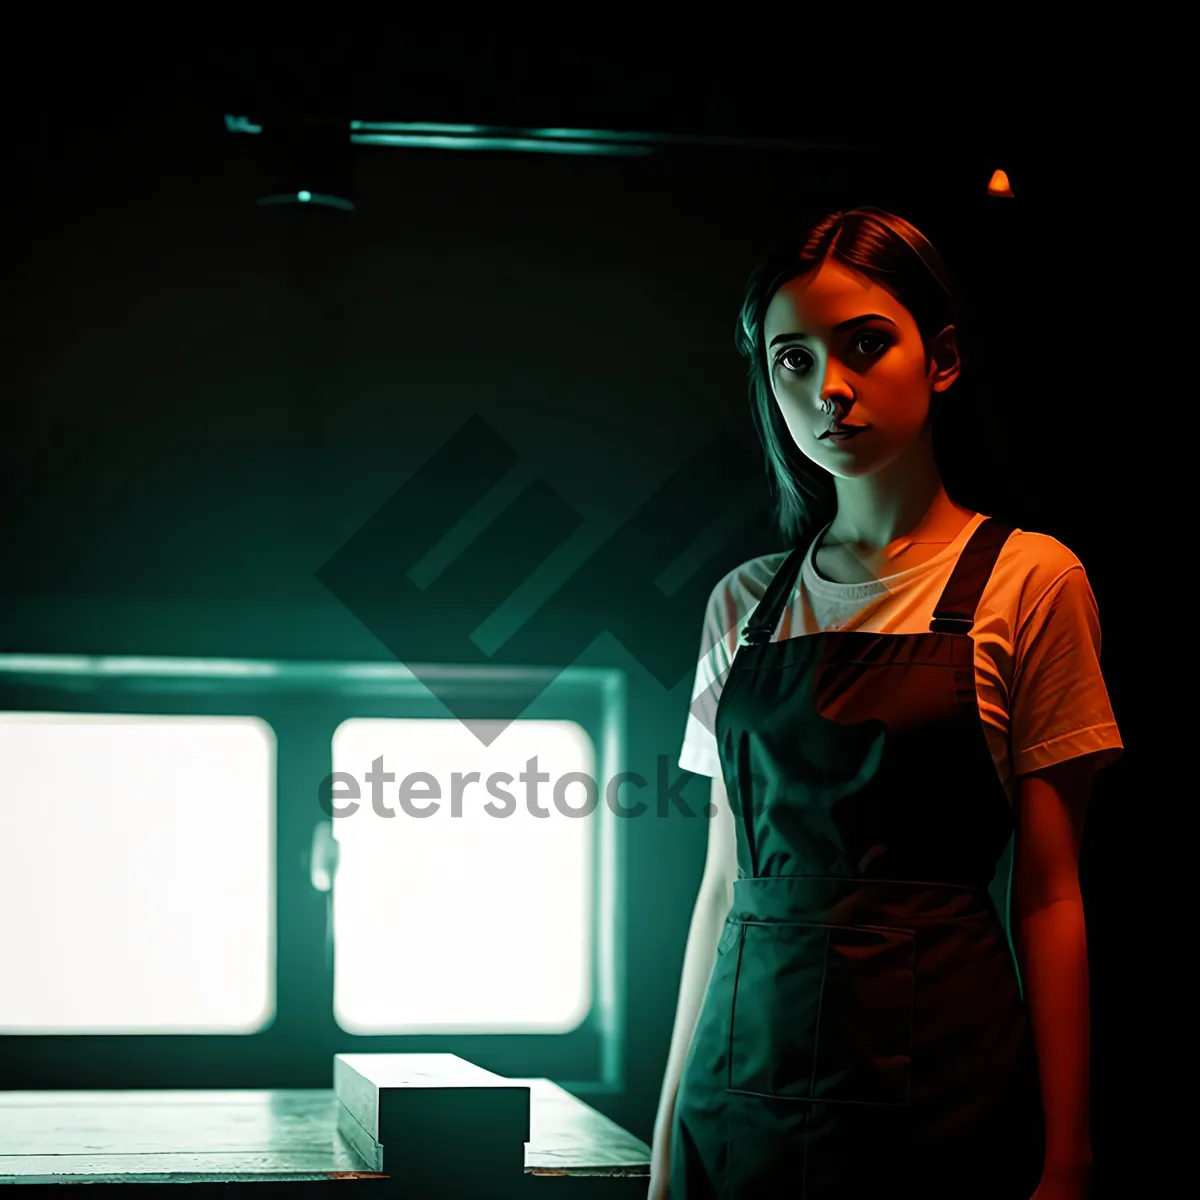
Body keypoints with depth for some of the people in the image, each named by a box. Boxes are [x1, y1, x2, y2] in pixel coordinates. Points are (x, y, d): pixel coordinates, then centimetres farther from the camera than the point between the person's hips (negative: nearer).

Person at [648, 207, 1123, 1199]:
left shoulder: (1028, 579, -2)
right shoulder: (744, 604, 10)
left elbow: (1049, 893, -4)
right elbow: (724, 883, 12)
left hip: (937, 1082, -3)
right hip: (741, 1098, 4)